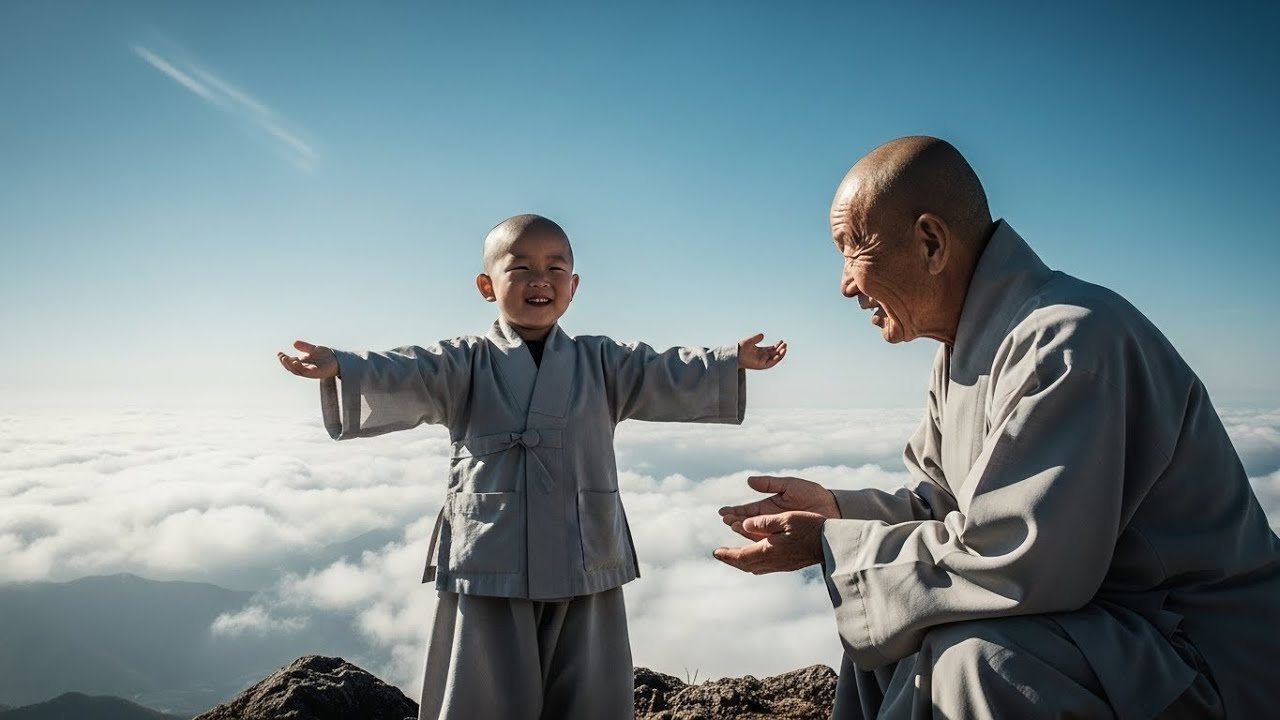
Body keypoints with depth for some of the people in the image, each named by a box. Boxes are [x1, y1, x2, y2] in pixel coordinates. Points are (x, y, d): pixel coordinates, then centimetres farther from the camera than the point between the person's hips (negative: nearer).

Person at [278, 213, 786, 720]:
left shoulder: (601, 362, 9)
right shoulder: (465, 363, 2)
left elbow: (664, 375, -1)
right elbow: (407, 378, -13)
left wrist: (732, 363, -15)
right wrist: (341, 368, -32)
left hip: (585, 567, 2)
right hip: (490, 567, -2)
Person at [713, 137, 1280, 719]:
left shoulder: (1065, 339, -27)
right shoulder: (963, 353, 5)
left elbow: (1010, 564, -31)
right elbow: (942, 505, 11)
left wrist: (830, 545, -21)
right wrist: (834, 507, -2)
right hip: (1093, 610, 9)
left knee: (973, 656, -33)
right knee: (875, 617, 13)